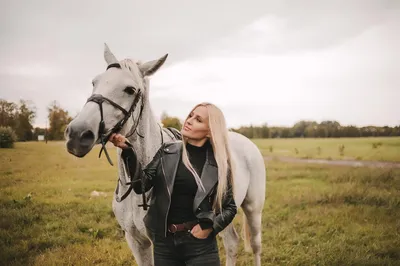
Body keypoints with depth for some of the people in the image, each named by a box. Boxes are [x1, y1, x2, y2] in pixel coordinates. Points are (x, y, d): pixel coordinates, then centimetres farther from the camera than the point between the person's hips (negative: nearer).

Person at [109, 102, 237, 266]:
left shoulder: (219, 164, -3)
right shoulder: (168, 151, 2)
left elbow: (230, 207, 3)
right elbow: (142, 184, -6)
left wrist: (211, 226, -12)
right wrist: (127, 151, -17)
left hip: (200, 244, -2)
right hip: (164, 241, 2)